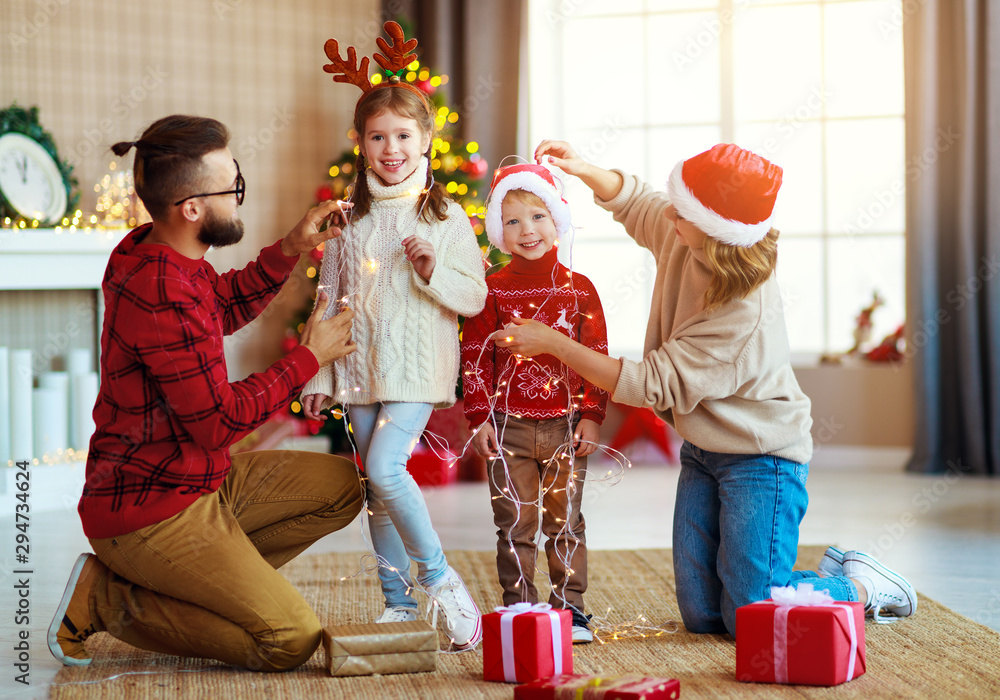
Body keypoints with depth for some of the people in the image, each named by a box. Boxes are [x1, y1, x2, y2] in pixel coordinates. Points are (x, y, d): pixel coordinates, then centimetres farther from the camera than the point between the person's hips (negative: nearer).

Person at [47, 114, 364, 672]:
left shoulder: (149, 249, 3)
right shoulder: (164, 300, -28)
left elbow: (226, 307, 23)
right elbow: (221, 420, -21)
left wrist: (291, 249, 8)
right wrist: (309, 358, -11)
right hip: (150, 513, -10)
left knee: (341, 485, 11)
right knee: (292, 641, -14)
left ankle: (191, 579, 7)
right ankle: (107, 598, -3)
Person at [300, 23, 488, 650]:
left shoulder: (445, 217, -1)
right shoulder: (348, 220, 8)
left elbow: (475, 298, 0)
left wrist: (434, 274, -18)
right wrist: (318, 376, 8)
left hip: (418, 367, -4)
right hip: (360, 367, 4)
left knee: (385, 466, -21)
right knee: (378, 486, 6)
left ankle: (439, 578, -5)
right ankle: (399, 604, 15)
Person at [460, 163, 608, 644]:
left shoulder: (578, 289, 4)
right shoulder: (493, 292, 1)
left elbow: (596, 357, 6)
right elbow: (476, 357, 2)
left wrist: (592, 416, 0)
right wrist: (479, 416, -4)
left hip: (565, 425, 1)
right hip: (509, 426, 0)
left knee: (566, 522, 4)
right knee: (514, 525, 3)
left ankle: (569, 607, 13)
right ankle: (518, 609, 11)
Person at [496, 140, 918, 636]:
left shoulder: (744, 316, -32)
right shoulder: (681, 239, -10)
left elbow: (651, 386, -27)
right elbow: (633, 201, 13)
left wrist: (553, 343, -24)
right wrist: (582, 170, -7)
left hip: (761, 459, -8)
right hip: (702, 454, 8)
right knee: (702, 616, 6)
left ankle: (861, 586, 15)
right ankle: (831, 574, 26)